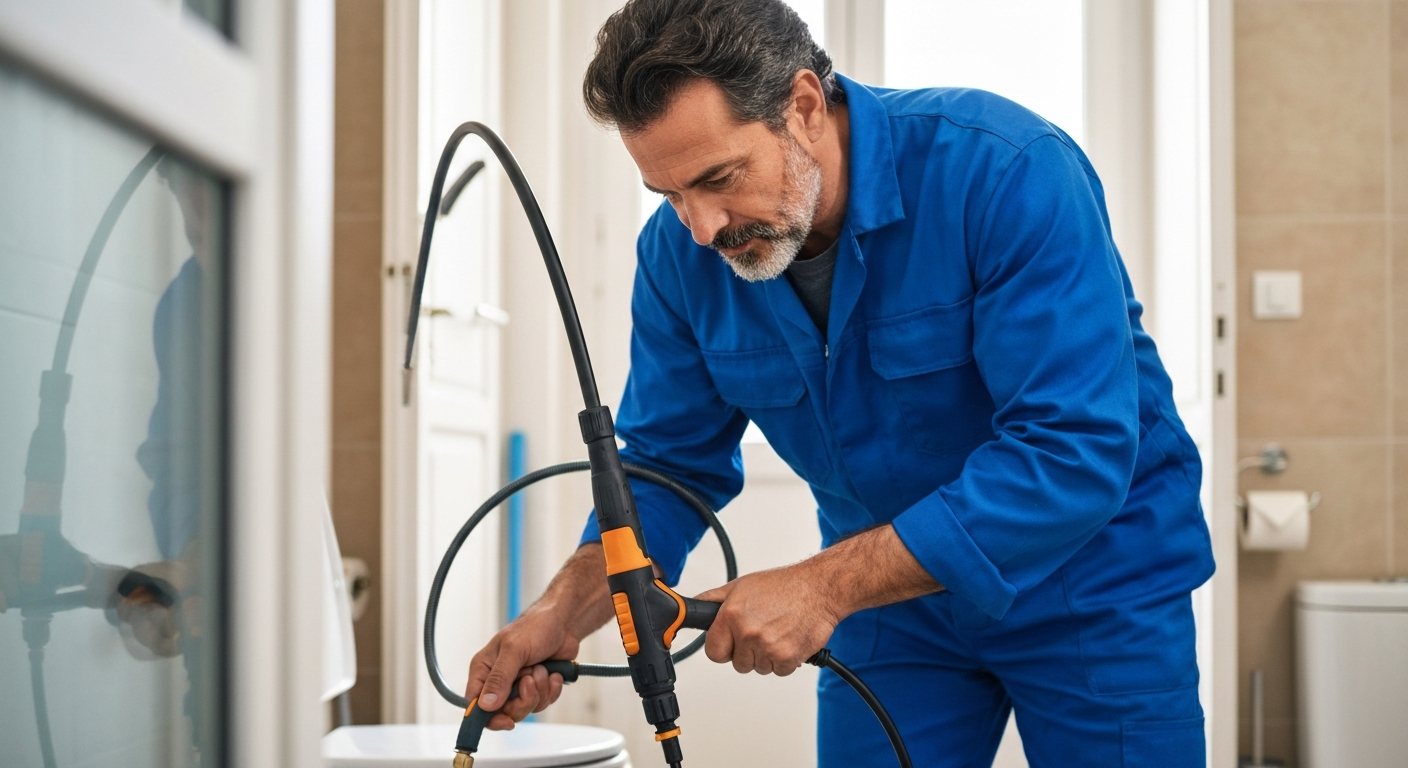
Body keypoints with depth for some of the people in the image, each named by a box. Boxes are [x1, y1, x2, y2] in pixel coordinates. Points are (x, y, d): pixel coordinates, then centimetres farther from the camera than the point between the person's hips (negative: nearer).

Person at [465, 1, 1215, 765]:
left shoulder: (1008, 172, -29)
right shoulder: (680, 252, -13)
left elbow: (1075, 454, -34)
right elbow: (670, 462, -3)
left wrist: (822, 586, -38)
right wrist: (563, 610, -22)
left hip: (1088, 589, -3)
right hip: (891, 595, 4)